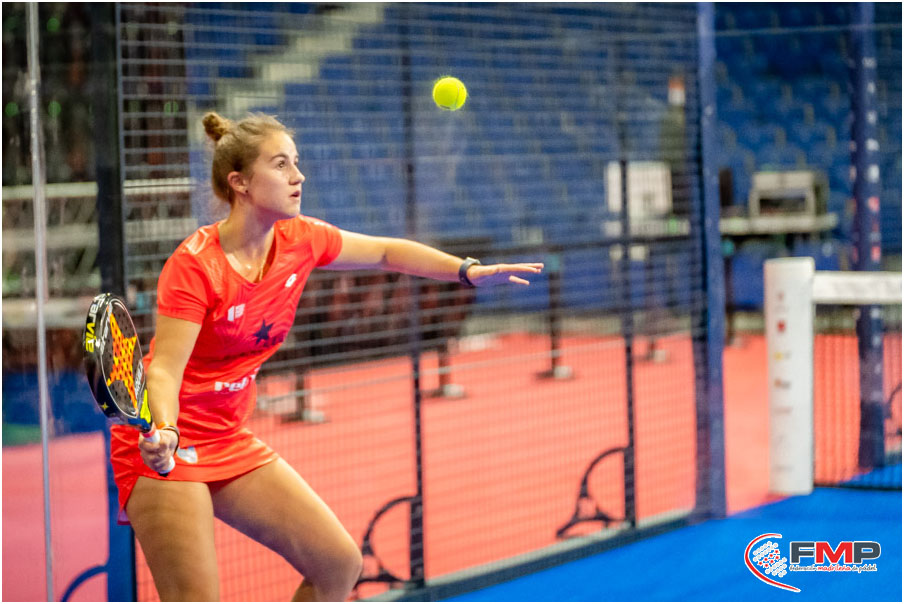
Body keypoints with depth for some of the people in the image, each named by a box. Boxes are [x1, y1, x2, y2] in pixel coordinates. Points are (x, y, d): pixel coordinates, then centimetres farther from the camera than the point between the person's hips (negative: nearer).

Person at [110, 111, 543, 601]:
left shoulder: (299, 241, -2)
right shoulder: (194, 265, -21)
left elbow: (386, 252, 12)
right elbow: (164, 370, -24)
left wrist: (468, 270, 0)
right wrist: (162, 432, -44)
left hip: (230, 442, 8)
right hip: (164, 445, -7)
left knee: (339, 564, 3)